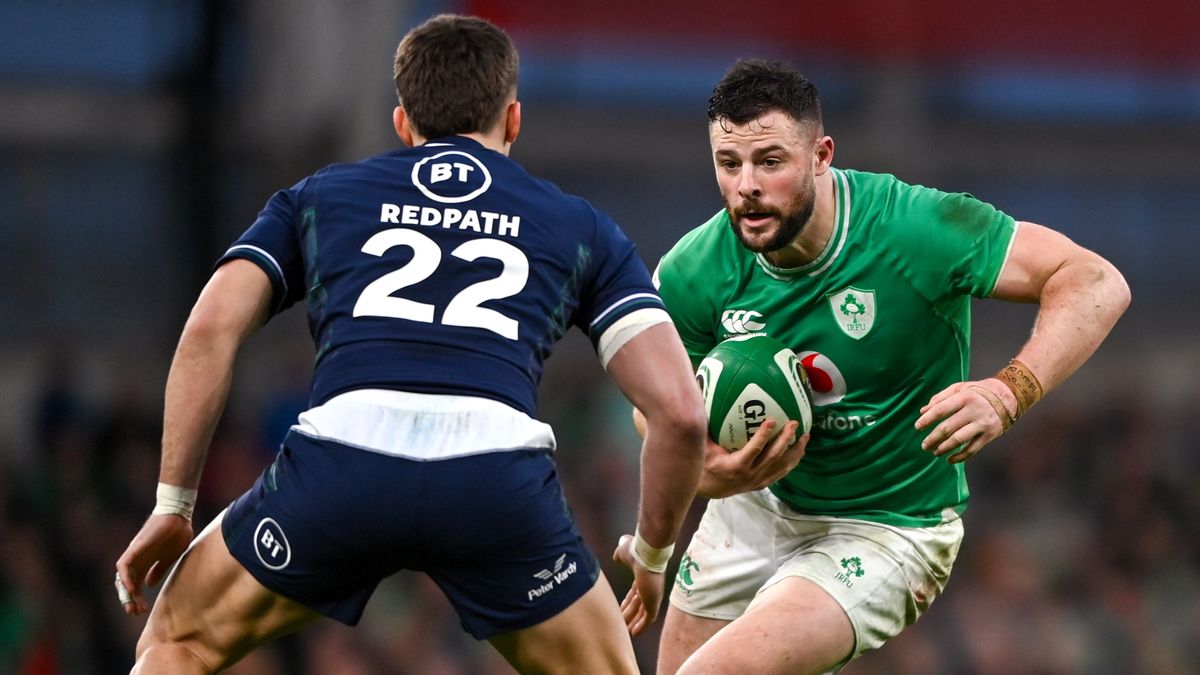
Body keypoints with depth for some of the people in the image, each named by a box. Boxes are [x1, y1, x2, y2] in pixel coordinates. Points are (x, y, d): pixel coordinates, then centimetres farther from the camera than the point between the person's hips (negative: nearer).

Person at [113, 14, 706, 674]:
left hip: (339, 467, 0)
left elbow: (209, 328, 13)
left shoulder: (320, 196, 28)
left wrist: (172, 506, 18)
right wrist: (650, 555, 32)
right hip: (499, 482, 0)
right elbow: (679, 409, 18)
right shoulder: (582, 229, 27)